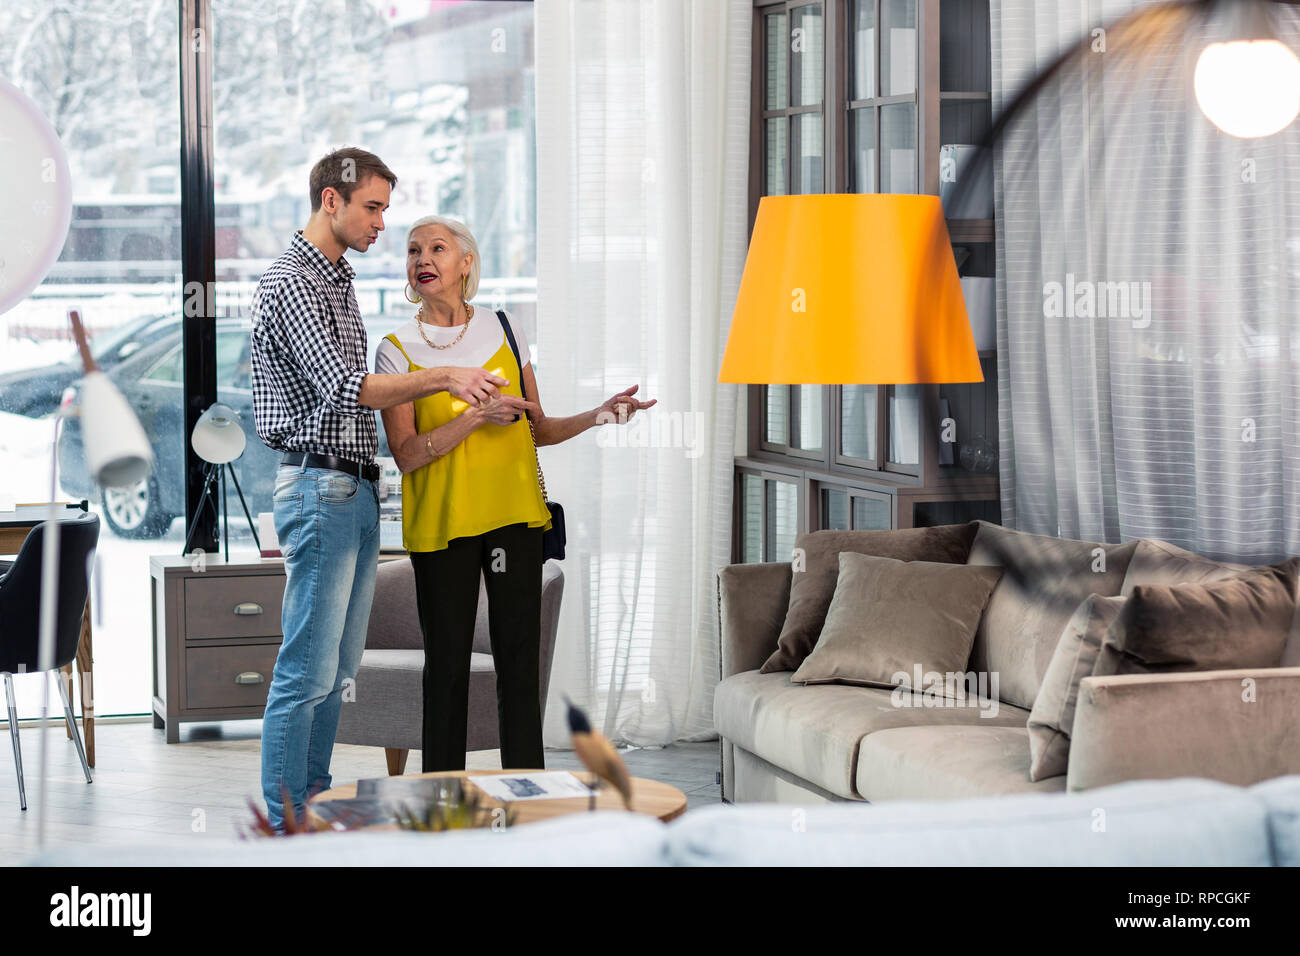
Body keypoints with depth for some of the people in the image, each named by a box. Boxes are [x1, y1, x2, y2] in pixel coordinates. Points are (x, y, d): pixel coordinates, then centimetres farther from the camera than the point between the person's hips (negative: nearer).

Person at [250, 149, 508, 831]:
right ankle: (285, 826, -5)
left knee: (337, 669, 11)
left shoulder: (338, 281, 19)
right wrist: (444, 379, -24)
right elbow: (345, 388, -22)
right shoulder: (289, 283, -12)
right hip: (319, 489, -10)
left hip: (356, 491, 10)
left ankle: (315, 804, 17)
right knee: (306, 671, -9)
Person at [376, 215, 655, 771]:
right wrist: (477, 415, -17)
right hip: (440, 522, -2)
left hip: (514, 515, 2)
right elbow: (406, 453, -8)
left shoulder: (504, 330, 9)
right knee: (447, 661, 2)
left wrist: (597, 416, 1)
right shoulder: (398, 350, 0)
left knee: (519, 657, 1)